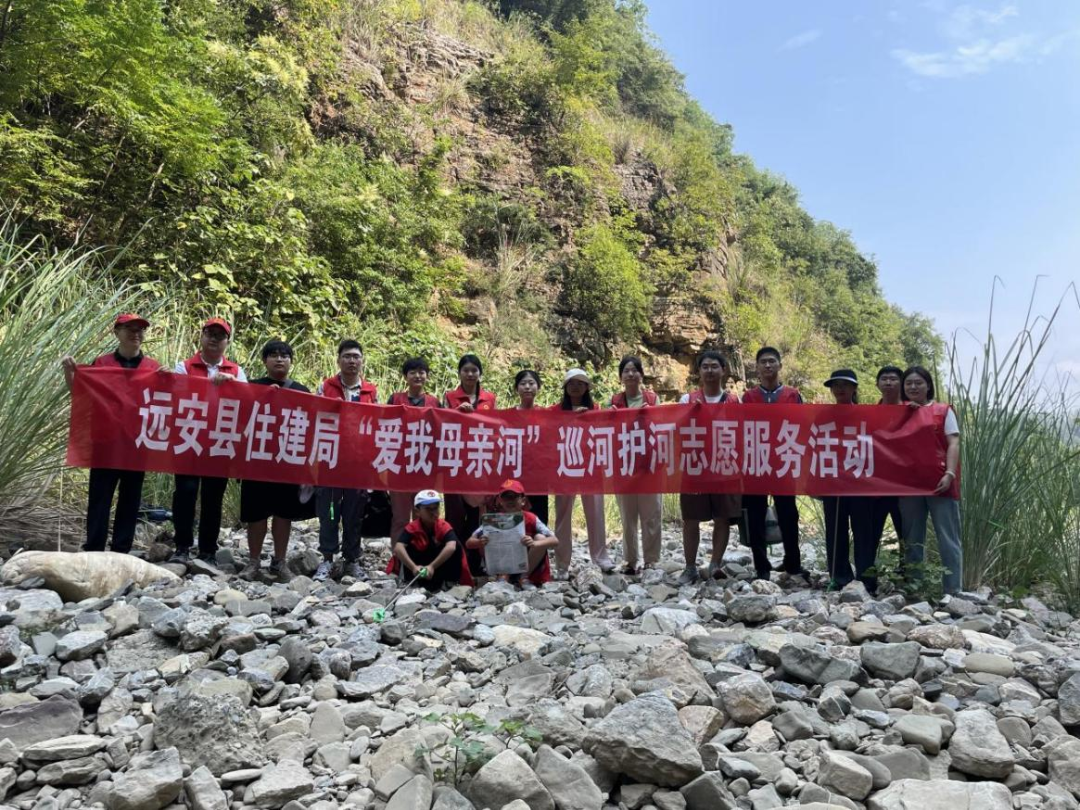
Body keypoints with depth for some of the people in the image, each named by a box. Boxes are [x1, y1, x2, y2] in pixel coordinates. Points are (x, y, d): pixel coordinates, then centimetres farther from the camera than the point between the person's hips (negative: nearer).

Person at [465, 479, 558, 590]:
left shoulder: (531, 519, -15)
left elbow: (555, 541, -24)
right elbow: (469, 542, -15)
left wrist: (534, 543, -44)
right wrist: (480, 542, -40)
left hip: (530, 569, 0)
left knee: (540, 538, -24)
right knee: (485, 543, -20)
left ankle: (524, 578, -12)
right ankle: (503, 577, -13)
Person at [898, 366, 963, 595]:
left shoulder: (943, 410, 7)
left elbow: (953, 443, -1)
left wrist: (949, 474, -14)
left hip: (939, 483, -3)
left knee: (948, 539, 0)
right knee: (912, 540, 9)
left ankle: (953, 591, 4)